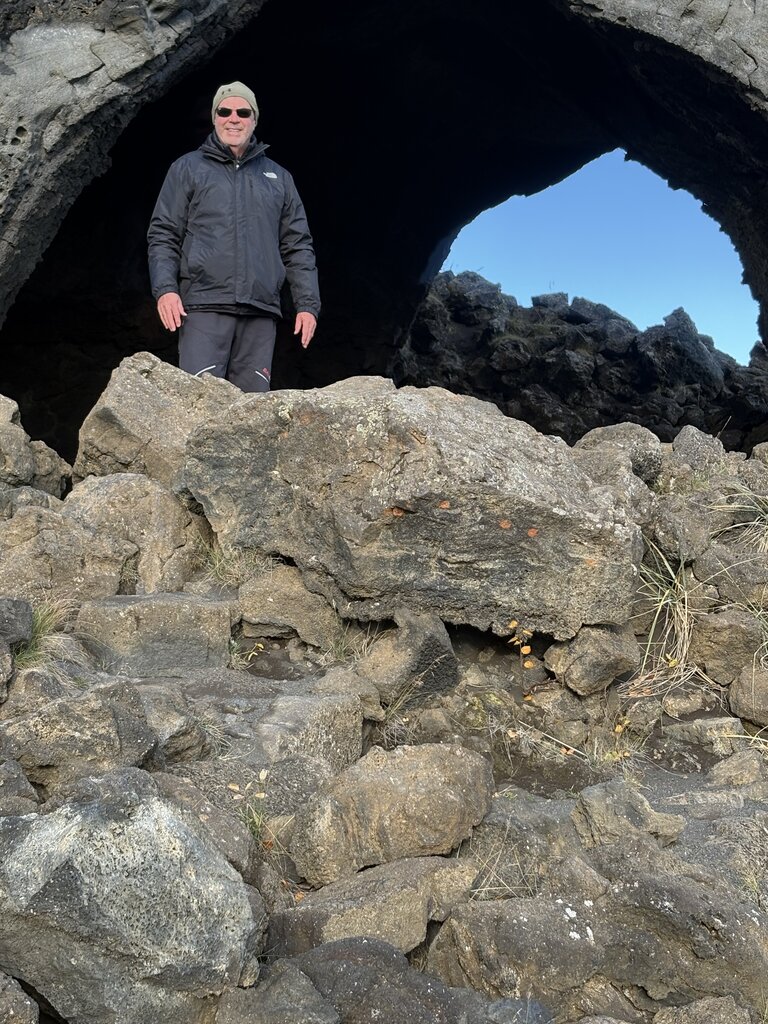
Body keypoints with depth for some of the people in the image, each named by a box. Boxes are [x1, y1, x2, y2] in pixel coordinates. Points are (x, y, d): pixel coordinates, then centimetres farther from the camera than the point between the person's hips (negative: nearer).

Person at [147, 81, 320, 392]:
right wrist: (165, 289, -8)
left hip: (261, 312, 3)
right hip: (204, 307, -2)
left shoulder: (278, 177, 20)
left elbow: (298, 246, 18)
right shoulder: (187, 169, 13)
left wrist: (308, 303, 7)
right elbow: (163, 235, 8)